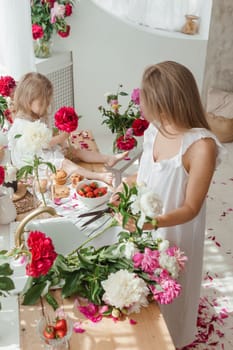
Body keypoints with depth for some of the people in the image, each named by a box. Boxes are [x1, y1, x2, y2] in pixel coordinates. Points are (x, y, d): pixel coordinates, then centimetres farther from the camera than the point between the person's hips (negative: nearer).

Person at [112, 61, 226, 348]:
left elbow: (191, 208, -23)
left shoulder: (201, 146, -28)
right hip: (142, 227, 6)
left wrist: (154, 222, -38)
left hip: (173, 234, -6)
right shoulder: (155, 129, -8)